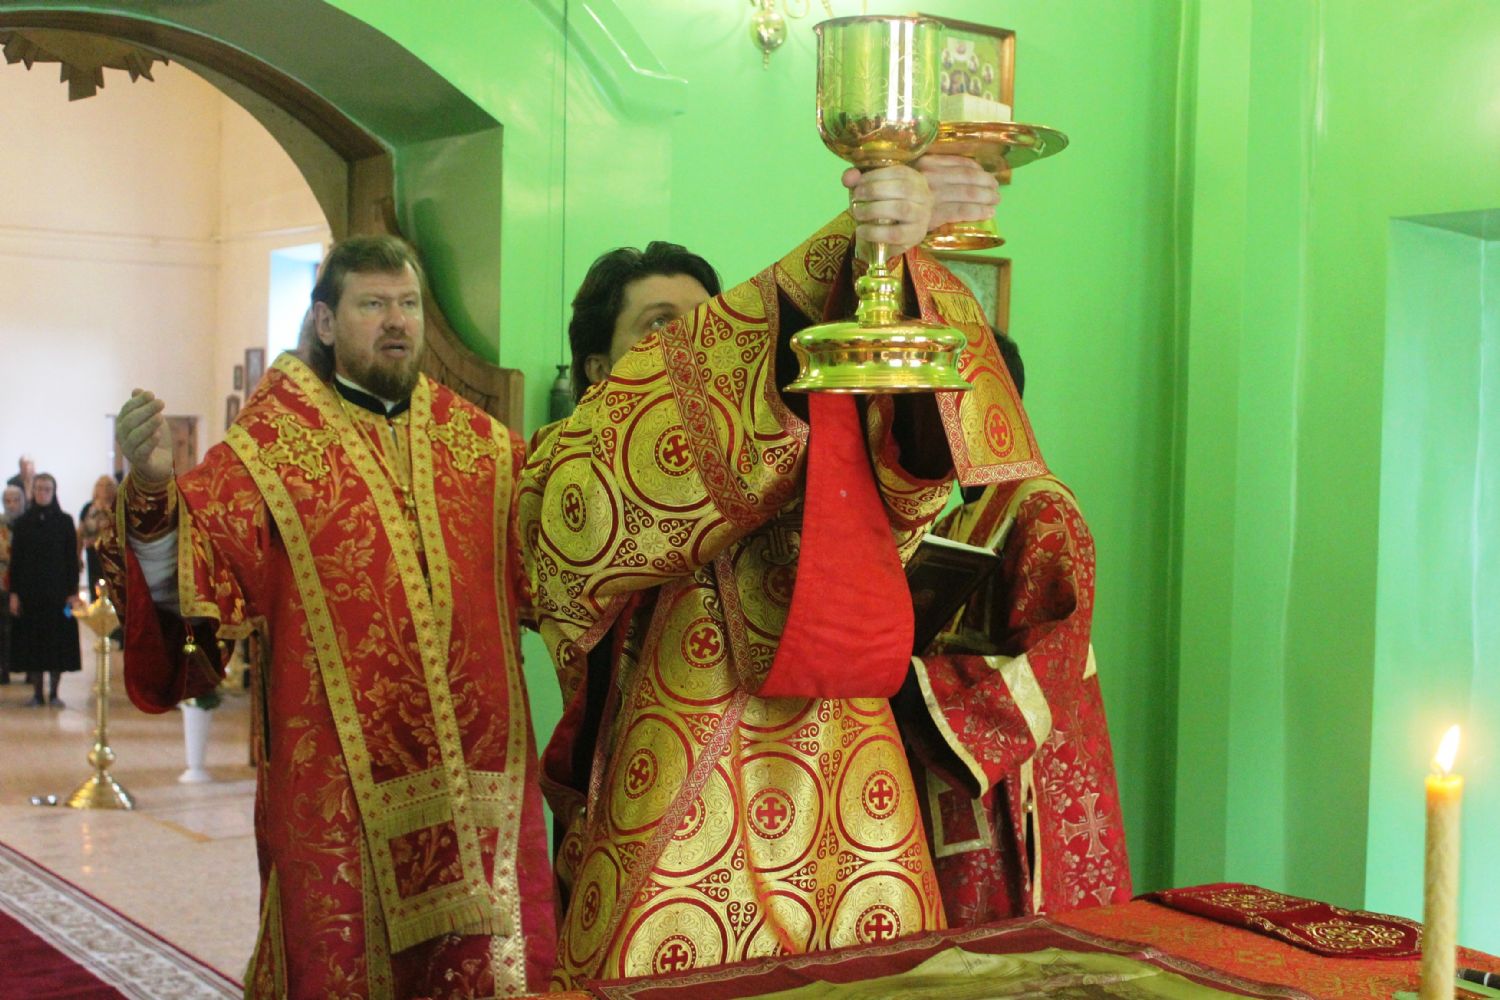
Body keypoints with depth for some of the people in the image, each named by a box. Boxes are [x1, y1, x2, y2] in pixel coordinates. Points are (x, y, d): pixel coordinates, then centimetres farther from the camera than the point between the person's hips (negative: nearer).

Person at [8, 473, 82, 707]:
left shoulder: (64, 522, 2)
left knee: (57, 641, -1)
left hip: (57, 591, -1)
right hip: (29, 591, 1)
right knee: (31, 641, 2)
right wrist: (14, 593, -2)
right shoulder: (22, 523, 5)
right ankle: (37, 693, 9)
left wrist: (73, 592, -5)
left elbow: (72, 559, 1)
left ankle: (54, 693, 7)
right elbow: (15, 560, 4)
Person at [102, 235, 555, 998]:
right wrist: (153, 494, -29)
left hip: (475, 771, 4)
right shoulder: (269, 445, -3)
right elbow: (193, 581, -12)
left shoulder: (481, 444, 11)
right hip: (339, 782, -4)